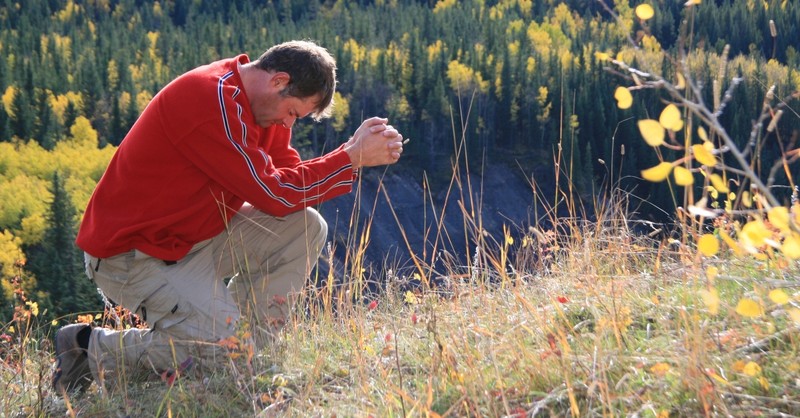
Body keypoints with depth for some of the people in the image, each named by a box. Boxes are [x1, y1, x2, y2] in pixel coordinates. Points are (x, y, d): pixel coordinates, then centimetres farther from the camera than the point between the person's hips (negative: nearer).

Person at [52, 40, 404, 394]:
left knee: (307, 228, -2)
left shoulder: (260, 101, 5)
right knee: (220, 347, -23)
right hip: (133, 253, -10)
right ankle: (90, 347, -5)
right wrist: (353, 157, -18)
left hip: (192, 235, 10)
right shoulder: (211, 100, -25)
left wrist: (356, 150, -9)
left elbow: (289, 173, 4)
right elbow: (275, 195, -24)